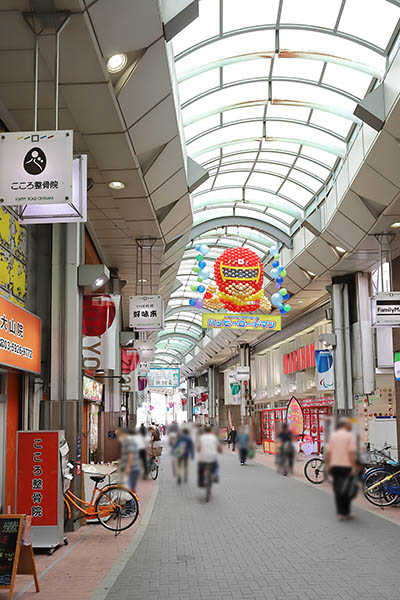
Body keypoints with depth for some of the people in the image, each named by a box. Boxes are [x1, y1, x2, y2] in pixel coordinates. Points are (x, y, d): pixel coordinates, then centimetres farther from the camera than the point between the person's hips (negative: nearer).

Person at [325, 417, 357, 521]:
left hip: (334, 466, 5)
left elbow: (328, 452, 7)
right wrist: (354, 467, -14)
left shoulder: (333, 435, 9)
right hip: (346, 466, -5)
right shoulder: (350, 436, -6)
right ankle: (346, 512, 9)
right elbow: (351, 453, -14)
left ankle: (340, 513, 8)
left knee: (337, 490, 9)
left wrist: (327, 466, 11)